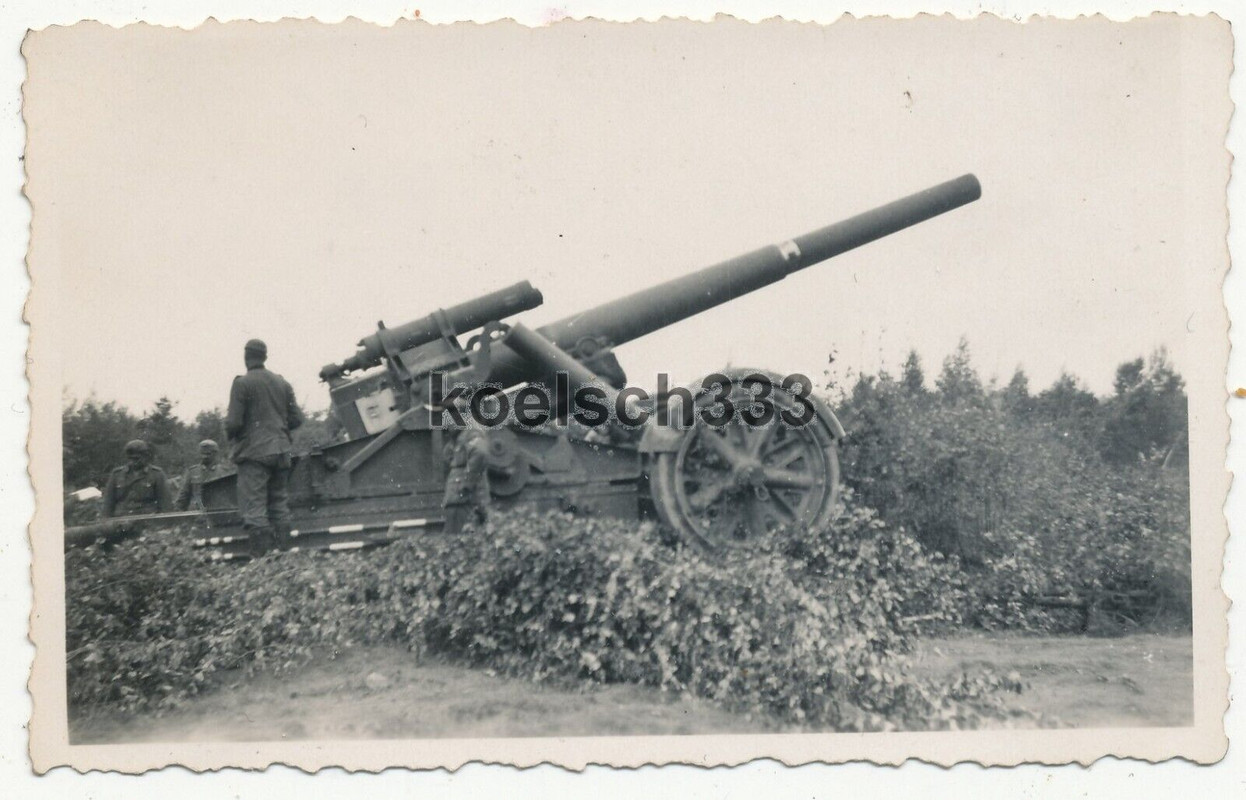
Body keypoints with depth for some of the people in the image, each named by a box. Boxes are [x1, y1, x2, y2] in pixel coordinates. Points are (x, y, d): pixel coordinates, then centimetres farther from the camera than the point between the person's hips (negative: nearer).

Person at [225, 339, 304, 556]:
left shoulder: (242, 383, -7)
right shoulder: (282, 382, 10)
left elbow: (234, 422, -12)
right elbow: (296, 418, 8)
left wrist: (230, 434, 10)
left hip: (254, 451, -6)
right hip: (280, 451, 6)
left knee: (254, 508, -6)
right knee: (279, 505, 11)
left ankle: (263, 556, -13)